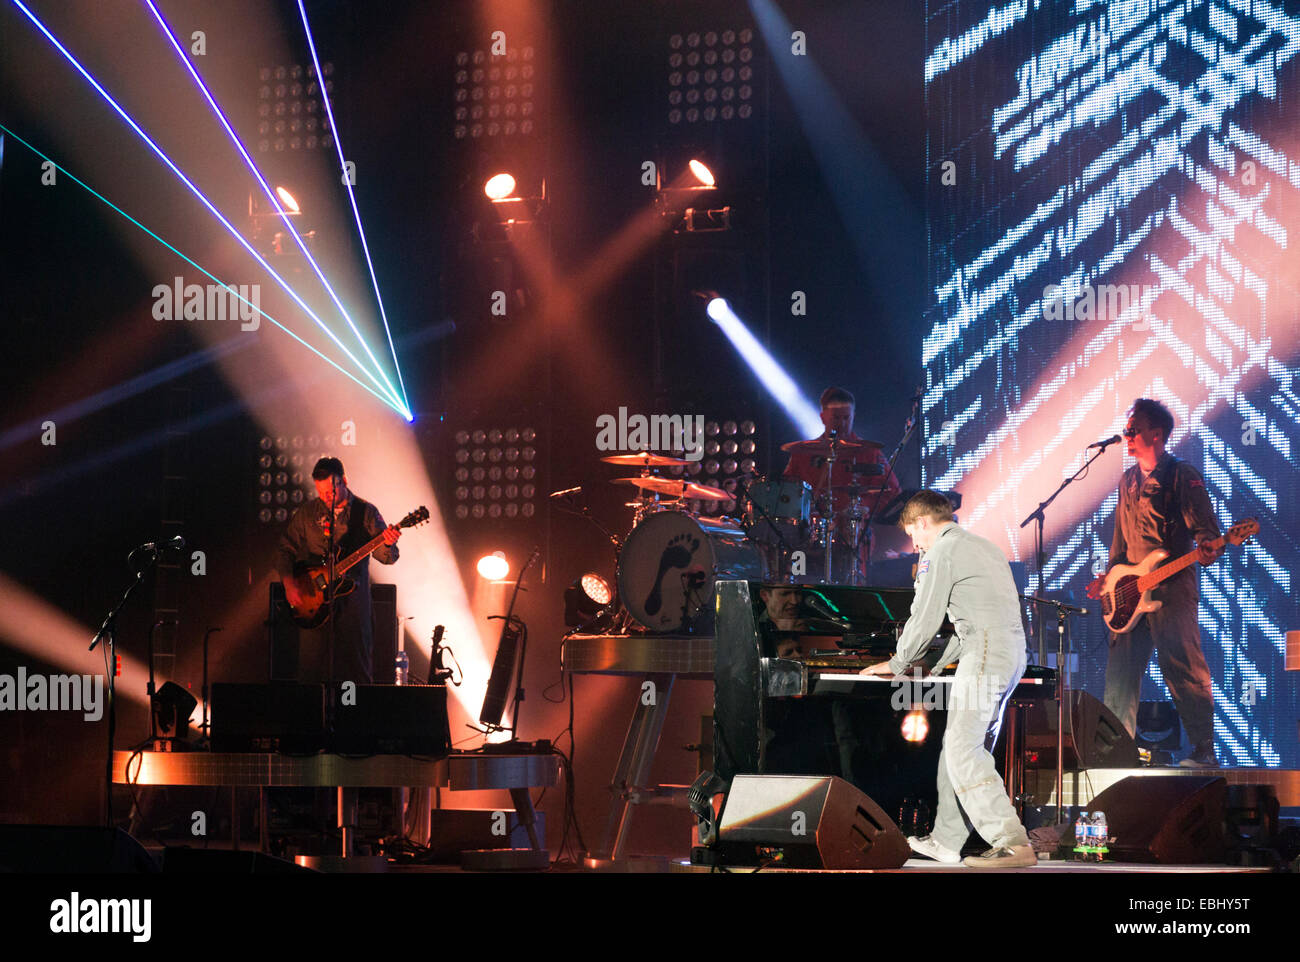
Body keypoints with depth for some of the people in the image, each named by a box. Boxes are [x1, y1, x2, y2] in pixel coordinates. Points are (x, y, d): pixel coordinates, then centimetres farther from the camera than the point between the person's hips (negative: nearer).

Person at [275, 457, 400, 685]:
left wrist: (388, 544, -28)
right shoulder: (307, 513, 6)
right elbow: (285, 550, 10)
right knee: (312, 665, 0)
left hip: (352, 599, -1)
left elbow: (386, 557, -5)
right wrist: (288, 583, -4)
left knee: (356, 669, -1)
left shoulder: (366, 512, 2)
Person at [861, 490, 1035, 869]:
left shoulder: (941, 551, -1)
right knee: (959, 746, 14)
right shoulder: (986, 548, 28)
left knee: (963, 749, -13)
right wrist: (940, 661, 34)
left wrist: (897, 664, 14)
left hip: (985, 653, -10)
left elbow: (924, 619, -2)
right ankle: (946, 840, 18)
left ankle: (1014, 844, -23)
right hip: (1013, 651, 10)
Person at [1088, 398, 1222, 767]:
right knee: (1121, 671, 6)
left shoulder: (1182, 475, -4)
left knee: (1183, 668, -10)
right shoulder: (1128, 481, 18)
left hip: (1172, 587, -7)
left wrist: (1207, 550, -29)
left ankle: (1204, 749, -6)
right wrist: (1109, 577, 18)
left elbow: (1205, 528, -8)